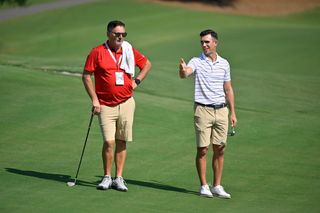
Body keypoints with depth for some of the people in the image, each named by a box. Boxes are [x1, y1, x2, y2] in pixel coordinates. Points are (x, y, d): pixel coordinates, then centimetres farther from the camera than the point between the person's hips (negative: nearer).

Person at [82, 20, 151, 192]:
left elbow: (147, 64, 22)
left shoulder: (129, 51, 5)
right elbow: (86, 76, -3)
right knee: (109, 141, -11)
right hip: (105, 105, -3)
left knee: (122, 142, 5)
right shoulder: (97, 52, -5)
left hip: (126, 103, 3)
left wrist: (137, 81, 8)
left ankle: (118, 178, 12)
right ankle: (107, 177, 3)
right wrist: (94, 99, -8)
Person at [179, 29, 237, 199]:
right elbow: (184, 74, -25)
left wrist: (232, 112, 12)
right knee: (202, 149, -2)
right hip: (203, 110, -3)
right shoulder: (196, 62, -4)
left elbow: (228, 89, 14)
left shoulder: (224, 64, 8)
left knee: (219, 150, 5)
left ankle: (217, 186, 13)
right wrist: (183, 69, -50)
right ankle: (204, 186, 6)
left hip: (221, 110, 4)